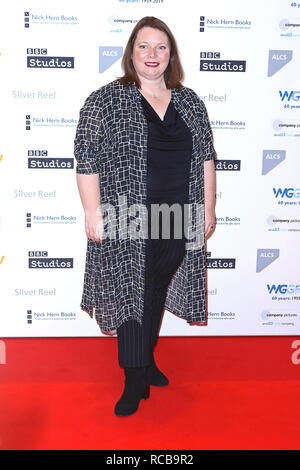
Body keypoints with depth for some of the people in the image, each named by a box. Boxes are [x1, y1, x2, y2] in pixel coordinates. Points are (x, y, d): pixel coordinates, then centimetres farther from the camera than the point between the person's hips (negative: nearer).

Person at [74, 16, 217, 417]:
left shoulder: (189, 101, 10)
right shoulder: (105, 100, -2)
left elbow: (206, 157, 10)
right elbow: (87, 159, -6)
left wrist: (208, 208, 6)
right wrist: (93, 211, -12)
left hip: (178, 220, 4)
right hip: (127, 223, -4)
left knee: (158, 292, 15)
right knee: (132, 293, 1)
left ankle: (146, 359, 37)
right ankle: (136, 380, 17)